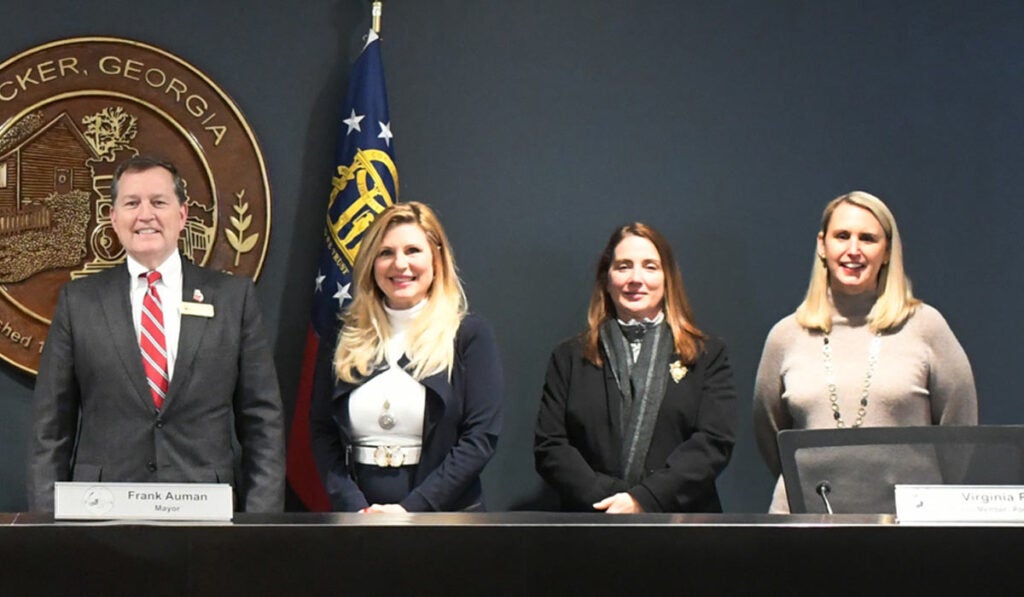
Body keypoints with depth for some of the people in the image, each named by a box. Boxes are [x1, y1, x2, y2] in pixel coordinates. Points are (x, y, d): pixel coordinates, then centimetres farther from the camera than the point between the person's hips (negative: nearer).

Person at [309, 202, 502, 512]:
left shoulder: (469, 335, -2)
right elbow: (322, 433, 4)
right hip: (357, 520, 2)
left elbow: (481, 436, -9)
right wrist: (355, 508, -11)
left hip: (447, 514, -2)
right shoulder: (346, 338, 6)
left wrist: (410, 509, -16)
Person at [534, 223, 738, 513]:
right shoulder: (569, 357, 16)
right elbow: (548, 447, 7)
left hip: (681, 519, -1)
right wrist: (607, 499, -8)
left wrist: (644, 500, -10)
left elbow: (715, 441, 0)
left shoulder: (708, 355, 12)